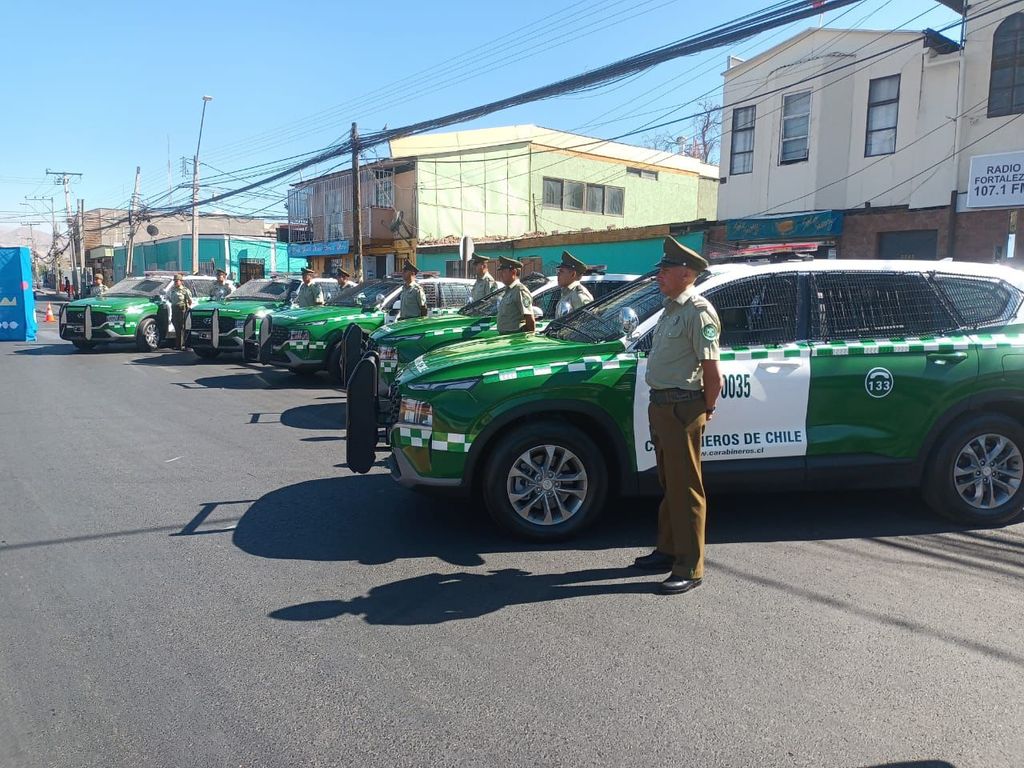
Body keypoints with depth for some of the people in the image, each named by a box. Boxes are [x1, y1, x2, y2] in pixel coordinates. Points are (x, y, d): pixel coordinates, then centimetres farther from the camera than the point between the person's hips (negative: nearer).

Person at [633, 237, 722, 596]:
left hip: (682, 409, -10)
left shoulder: (698, 312, -15)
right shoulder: (672, 308, 15)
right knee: (669, 484, 19)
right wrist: (660, 404, 15)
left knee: (686, 489, -2)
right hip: (661, 405, 10)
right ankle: (668, 550, 32)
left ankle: (690, 568, 7)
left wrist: (705, 411, -8)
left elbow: (712, 374, -18)